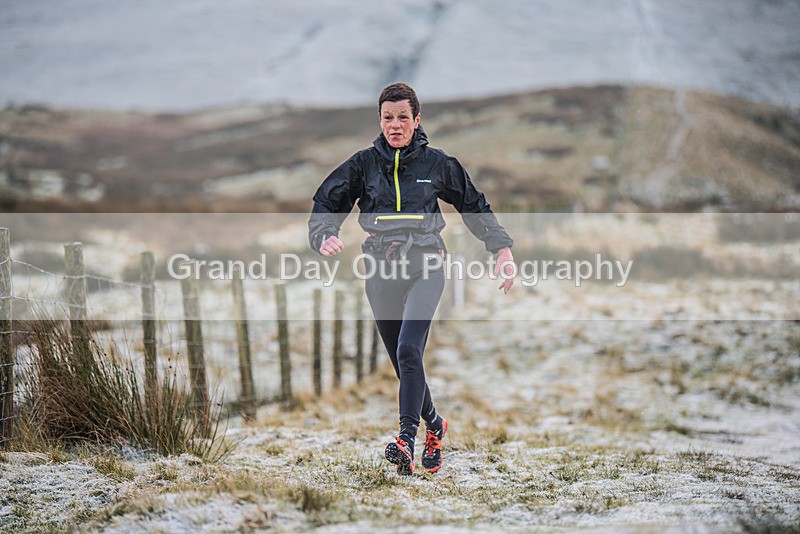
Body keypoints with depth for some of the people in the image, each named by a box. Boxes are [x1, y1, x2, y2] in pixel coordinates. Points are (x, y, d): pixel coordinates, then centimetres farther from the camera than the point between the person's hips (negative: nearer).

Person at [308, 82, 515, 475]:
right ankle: (434, 425, 31)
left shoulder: (436, 163, 5)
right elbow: (326, 204, 5)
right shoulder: (364, 163, 6)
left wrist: (502, 248, 11)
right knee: (403, 362, 8)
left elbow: (474, 205, 15)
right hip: (381, 271, 3)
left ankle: (406, 439, -29)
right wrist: (324, 237, -17)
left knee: (409, 350, -23)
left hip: (425, 268, -3)